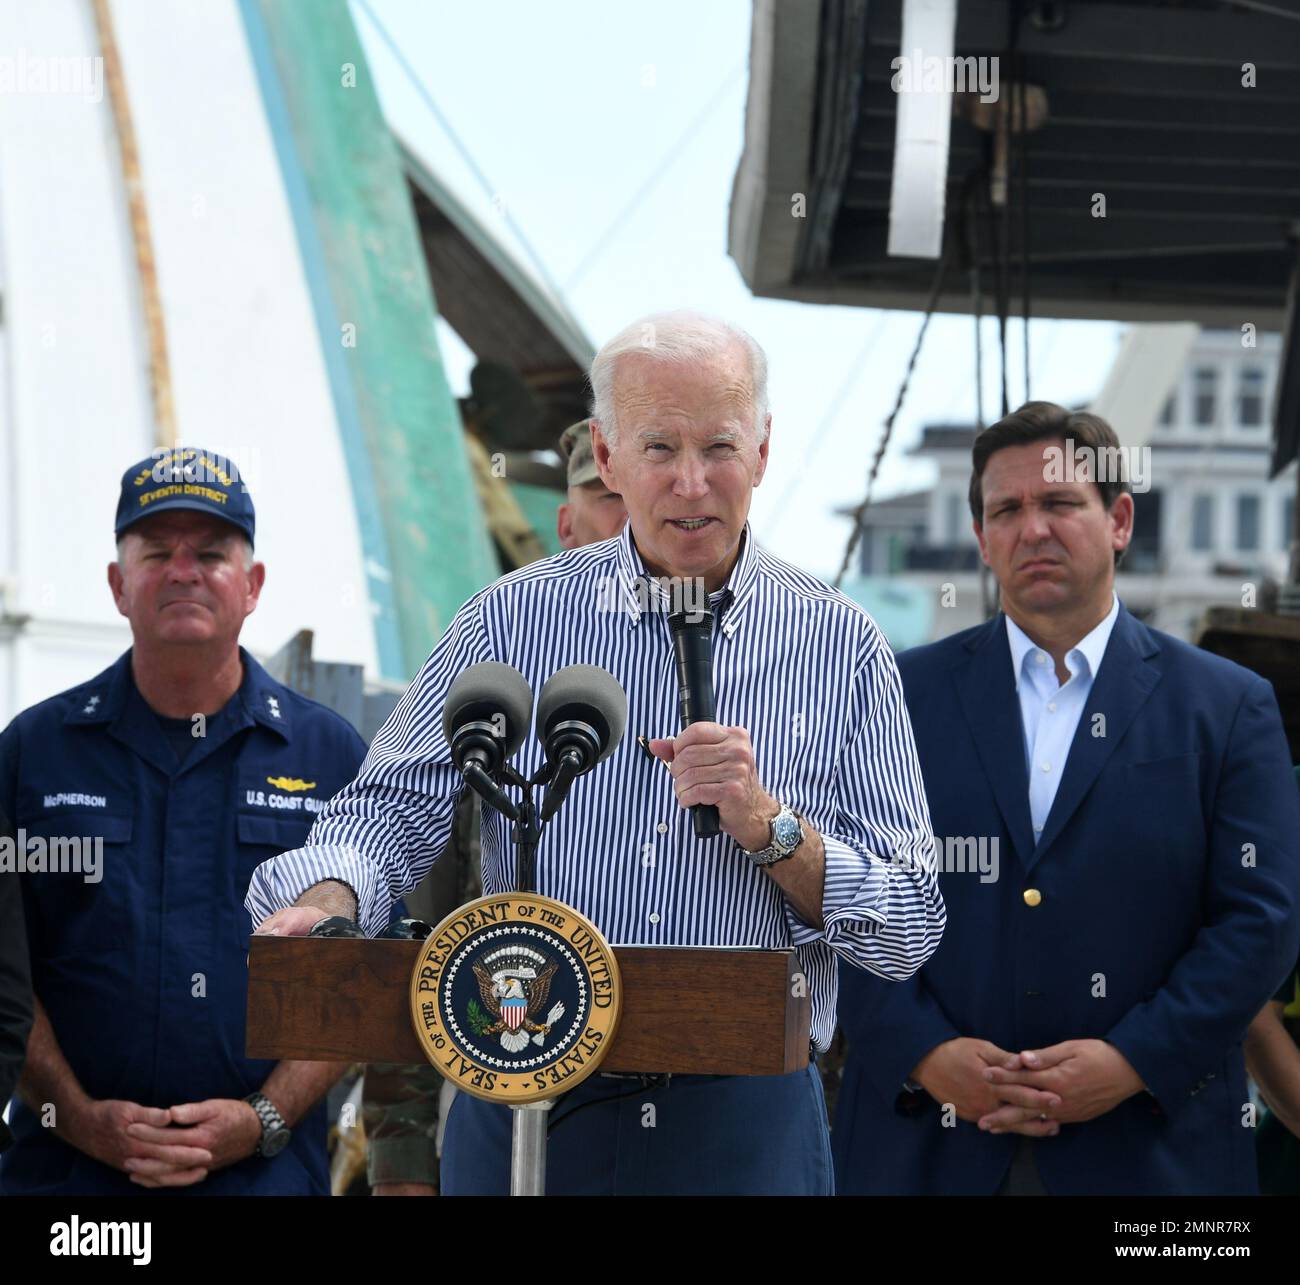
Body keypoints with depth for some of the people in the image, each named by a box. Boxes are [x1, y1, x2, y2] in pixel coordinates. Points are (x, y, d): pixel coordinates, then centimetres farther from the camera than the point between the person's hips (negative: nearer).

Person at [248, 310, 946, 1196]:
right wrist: (323, 904, -19)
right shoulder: (512, 619, 4)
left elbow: (911, 932, 0)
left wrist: (766, 826, -15)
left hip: (744, 1123, 0)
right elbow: (394, 807, 2)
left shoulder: (841, 647, 1)